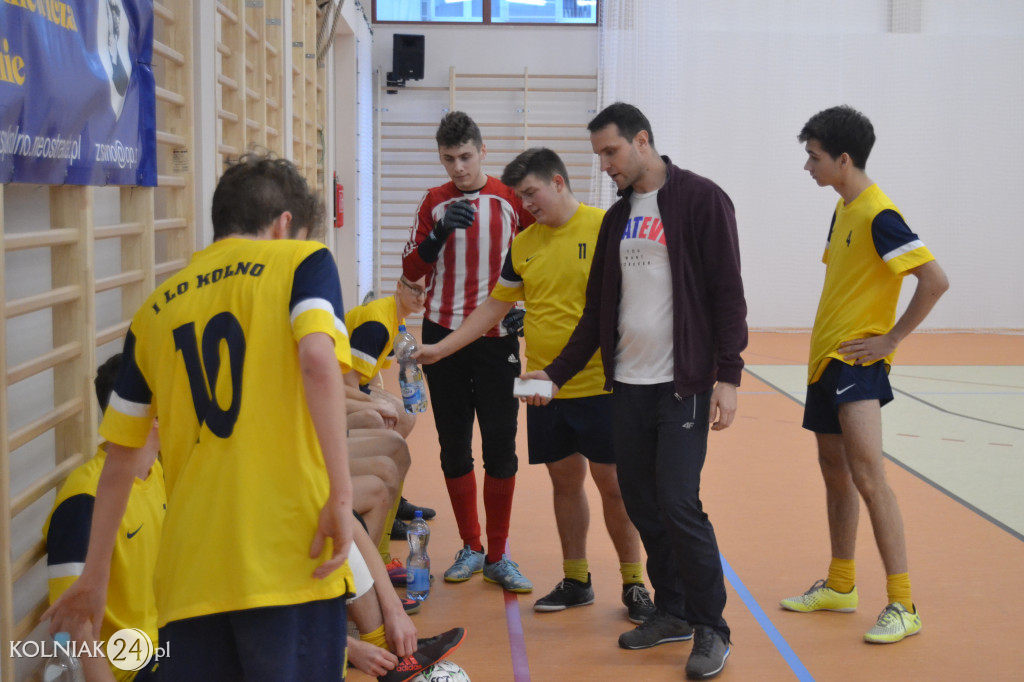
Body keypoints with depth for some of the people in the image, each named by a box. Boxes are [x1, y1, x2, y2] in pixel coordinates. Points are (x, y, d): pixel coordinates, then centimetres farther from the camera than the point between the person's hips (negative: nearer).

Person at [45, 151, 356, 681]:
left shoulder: (155, 310, 17)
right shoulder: (302, 261, 5)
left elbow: (120, 457, 19)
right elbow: (317, 360, -15)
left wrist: (94, 576, 26)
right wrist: (341, 494, -15)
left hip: (190, 573, 4)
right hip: (290, 554, -4)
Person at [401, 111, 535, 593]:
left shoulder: (512, 199, 0)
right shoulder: (433, 203, 6)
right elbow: (411, 271, 3)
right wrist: (439, 233, -13)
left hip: (497, 338, -2)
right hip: (443, 335, 2)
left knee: (501, 445, -3)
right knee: (454, 445, 7)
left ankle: (498, 557, 9)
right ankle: (470, 548, 21)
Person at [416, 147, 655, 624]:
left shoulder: (605, 228, -7)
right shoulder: (522, 245, 9)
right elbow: (494, 307, 16)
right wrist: (440, 348, 11)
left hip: (600, 385, -5)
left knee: (612, 483, 1)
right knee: (565, 481, 12)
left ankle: (633, 584, 15)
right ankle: (575, 580, 25)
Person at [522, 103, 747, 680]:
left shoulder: (700, 199, -5)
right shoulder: (617, 217, 14)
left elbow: (728, 292, -8)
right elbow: (598, 309, 17)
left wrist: (727, 376, -14)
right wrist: (556, 373, 10)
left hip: (682, 383, -6)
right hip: (628, 384, 7)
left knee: (678, 502, -10)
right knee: (642, 503, 8)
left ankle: (711, 627, 5)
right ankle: (672, 611, 23)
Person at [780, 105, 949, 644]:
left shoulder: (878, 215, -16)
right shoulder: (843, 209, 12)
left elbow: (935, 280, -22)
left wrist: (892, 338, -16)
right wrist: (826, 337, 15)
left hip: (858, 362, -9)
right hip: (826, 359, 10)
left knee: (866, 473, -14)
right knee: (834, 470, 15)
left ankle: (902, 605, -8)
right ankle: (840, 586, 28)